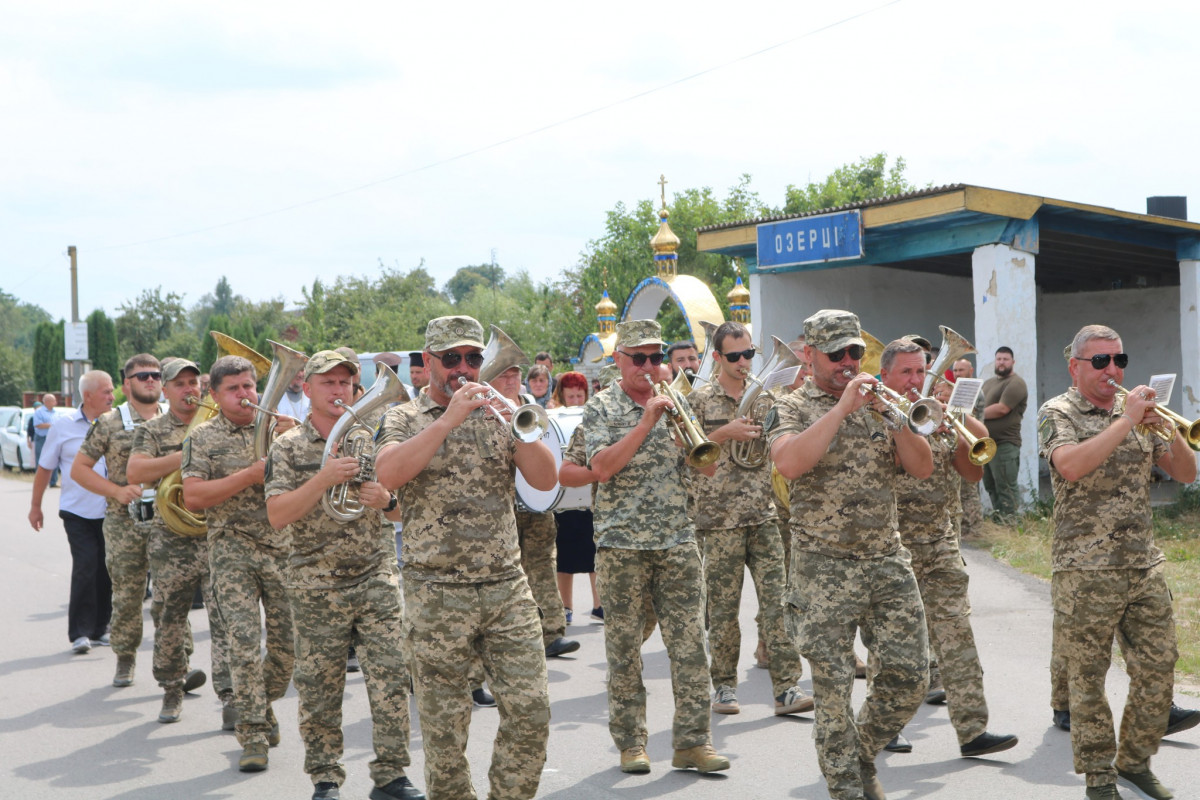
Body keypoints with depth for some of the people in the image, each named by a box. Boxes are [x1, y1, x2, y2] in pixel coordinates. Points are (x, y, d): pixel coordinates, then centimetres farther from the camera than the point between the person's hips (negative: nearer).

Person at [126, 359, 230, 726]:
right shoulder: (152, 430, 5)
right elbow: (135, 472, -11)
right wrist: (188, 454, -19)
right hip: (172, 540, 0)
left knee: (225, 619, -7)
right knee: (170, 619, 10)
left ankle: (230, 696, -6)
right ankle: (172, 691, 26)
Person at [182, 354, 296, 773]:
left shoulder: (278, 428, 10)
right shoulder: (203, 438, 2)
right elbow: (193, 497, -10)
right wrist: (251, 475, -15)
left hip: (284, 548, 3)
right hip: (233, 552, -3)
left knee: (289, 643, 5)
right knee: (244, 641, -10)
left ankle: (265, 706, 32)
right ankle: (253, 736, -3)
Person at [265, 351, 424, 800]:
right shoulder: (288, 447, 0)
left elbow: (402, 511, 13)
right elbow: (277, 516, -11)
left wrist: (385, 500, -10)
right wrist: (324, 479, -21)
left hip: (376, 578, 2)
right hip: (316, 588, -2)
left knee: (391, 676, -3)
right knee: (320, 687, 4)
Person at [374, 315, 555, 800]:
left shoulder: (497, 414, 11)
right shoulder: (403, 419, 4)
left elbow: (544, 480, -1)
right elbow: (387, 474, -18)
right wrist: (449, 419, -20)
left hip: (507, 588, 3)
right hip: (436, 594, -2)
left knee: (530, 709, -2)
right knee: (444, 722, 4)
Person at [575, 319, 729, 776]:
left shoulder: (674, 403, 12)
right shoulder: (600, 408, 2)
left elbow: (707, 467, 7)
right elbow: (602, 468, -14)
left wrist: (684, 423, -9)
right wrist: (647, 421, -16)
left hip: (678, 542, 3)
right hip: (621, 545, -3)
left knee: (689, 643, -2)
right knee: (624, 647, 3)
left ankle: (692, 741, 3)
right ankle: (630, 742, 12)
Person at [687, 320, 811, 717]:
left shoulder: (766, 396, 11)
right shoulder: (699, 399, 2)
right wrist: (726, 433, -13)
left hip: (765, 516, 2)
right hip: (720, 517, -2)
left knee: (777, 601, -5)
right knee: (723, 606, 3)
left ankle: (786, 687, -3)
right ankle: (724, 686, 15)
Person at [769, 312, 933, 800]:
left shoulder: (876, 403, 14)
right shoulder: (793, 407, 0)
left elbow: (923, 468, 5)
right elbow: (788, 462, -22)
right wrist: (842, 408, -21)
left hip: (888, 561, 4)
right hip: (825, 569, -4)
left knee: (910, 677, 3)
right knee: (833, 688, -2)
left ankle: (863, 755, 26)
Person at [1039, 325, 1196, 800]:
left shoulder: (1138, 411, 14)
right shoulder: (1058, 413, -3)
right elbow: (1071, 466, -24)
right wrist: (1125, 421, -21)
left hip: (1144, 566, 5)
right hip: (1085, 573, -5)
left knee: (1158, 672, 6)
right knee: (1088, 679, 2)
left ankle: (1135, 761, 24)